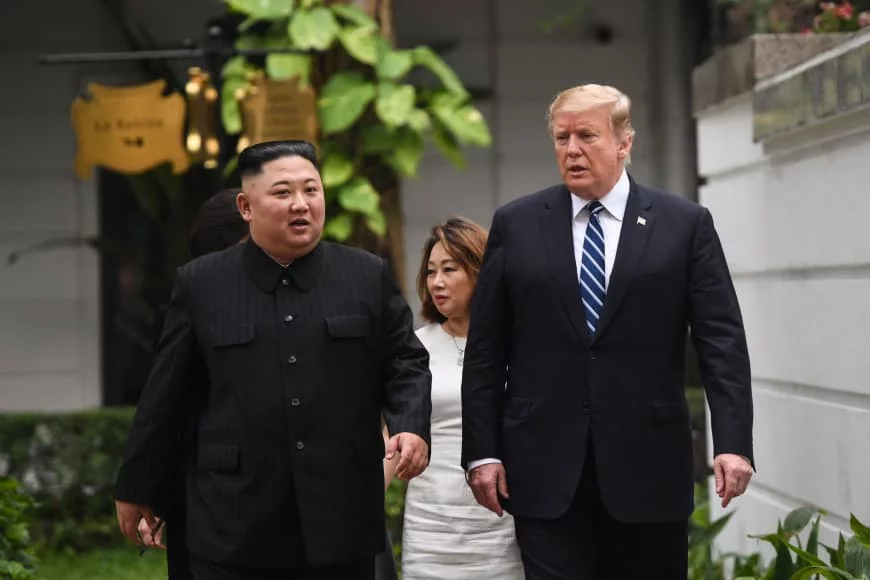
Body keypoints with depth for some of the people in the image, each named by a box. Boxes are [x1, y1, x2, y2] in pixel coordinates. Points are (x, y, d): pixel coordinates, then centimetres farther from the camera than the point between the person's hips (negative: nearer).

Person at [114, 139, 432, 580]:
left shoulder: (369, 276, 6)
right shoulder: (201, 284, 3)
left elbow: (405, 362, 9)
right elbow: (165, 394, 7)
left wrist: (412, 427, -11)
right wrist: (136, 488, 11)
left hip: (341, 524, 2)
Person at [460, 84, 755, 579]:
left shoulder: (686, 224, 3)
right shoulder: (516, 225, 6)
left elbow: (722, 339, -2)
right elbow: (486, 350, 6)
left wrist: (734, 442, -12)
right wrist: (482, 451, 1)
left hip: (648, 466, 0)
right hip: (546, 469, 1)